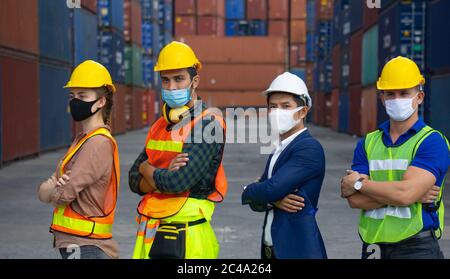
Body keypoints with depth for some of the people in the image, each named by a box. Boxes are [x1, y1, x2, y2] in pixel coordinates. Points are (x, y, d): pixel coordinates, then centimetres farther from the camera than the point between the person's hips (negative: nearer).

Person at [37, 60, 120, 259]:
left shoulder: (100, 143, -18)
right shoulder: (82, 140, 12)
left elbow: (62, 195, -20)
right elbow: (44, 193, 6)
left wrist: (54, 187, 2)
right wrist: (55, 185, -16)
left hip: (85, 247, -9)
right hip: (72, 242, 9)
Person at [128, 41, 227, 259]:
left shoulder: (209, 124, -11)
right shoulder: (160, 126, 12)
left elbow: (177, 182, -20)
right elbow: (134, 181, 7)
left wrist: (147, 169, 0)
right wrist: (165, 174, -14)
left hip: (186, 237, -6)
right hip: (150, 233, 6)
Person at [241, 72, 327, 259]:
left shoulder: (309, 148, -14)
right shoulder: (278, 150, 12)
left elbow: (272, 188, -23)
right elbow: (256, 202, 8)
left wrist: (247, 191, -3)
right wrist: (274, 200, -13)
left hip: (298, 249, -7)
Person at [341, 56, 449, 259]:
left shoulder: (432, 141, -7)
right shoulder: (368, 143, 7)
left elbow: (405, 194, -20)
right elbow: (355, 200, -5)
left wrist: (359, 183, -7)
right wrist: (415, 194, -13)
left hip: (417, 248, -4)